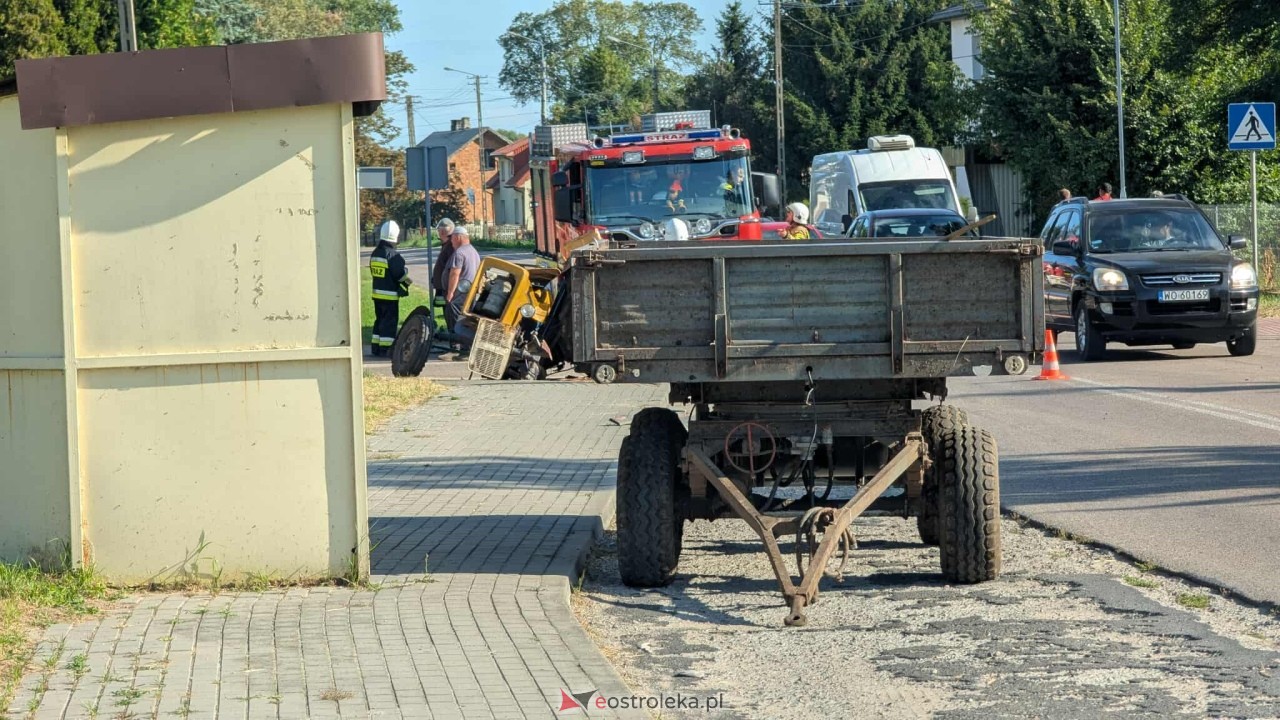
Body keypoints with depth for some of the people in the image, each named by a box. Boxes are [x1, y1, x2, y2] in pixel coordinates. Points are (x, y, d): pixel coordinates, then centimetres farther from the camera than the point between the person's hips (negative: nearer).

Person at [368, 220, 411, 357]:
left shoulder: (375, 253, 10)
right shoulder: (392, 254, -17)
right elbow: (399, 273, -20)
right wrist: (407, 279, 3)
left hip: (377, 292, 8)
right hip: (390, 294, -8)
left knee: (379, 320, 16)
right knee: (389, 321, -3)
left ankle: (375, 348, 17)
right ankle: (385, 349, -5)